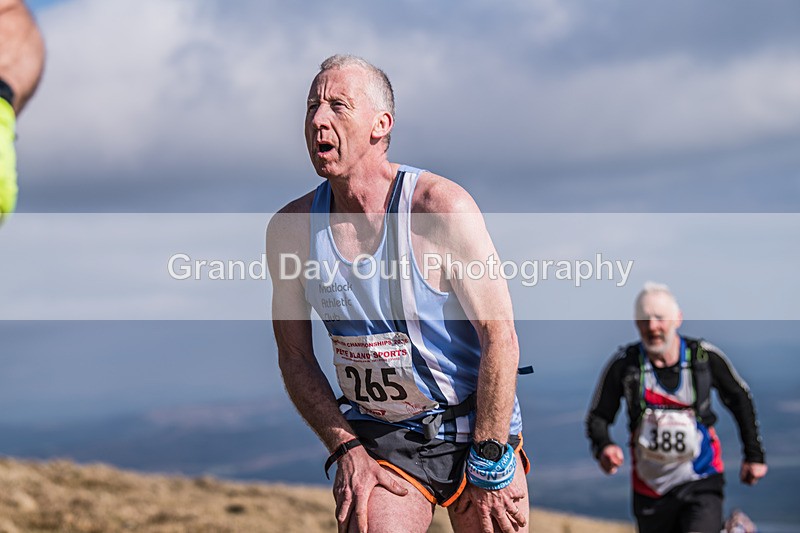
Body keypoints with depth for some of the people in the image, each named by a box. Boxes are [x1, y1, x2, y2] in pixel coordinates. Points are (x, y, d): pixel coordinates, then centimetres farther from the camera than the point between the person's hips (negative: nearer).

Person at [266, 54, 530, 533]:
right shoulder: (290, 229, -4)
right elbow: (296, 358, 4)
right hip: (375, 435, 2)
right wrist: (347, 450, -7)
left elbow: (500, 338, -15)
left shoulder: (442, 206, -16)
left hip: (474, 427, -2)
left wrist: (489, 464, -15)